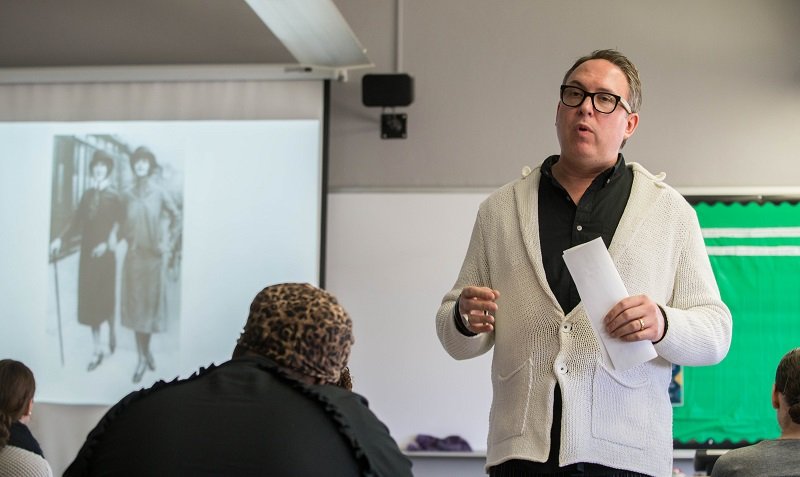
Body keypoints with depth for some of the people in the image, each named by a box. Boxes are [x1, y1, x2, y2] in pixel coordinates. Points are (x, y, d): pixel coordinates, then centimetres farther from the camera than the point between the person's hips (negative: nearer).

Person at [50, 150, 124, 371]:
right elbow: (77, 222, 5)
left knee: (105, 297, 5)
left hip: (104, 254, -4)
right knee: (90, 299, 5)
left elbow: (119, 226, -8)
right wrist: (60, 239, -5)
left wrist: (108, 244, -21)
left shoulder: (114, 196, -5)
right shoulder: (87, 194, 8)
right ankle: (97, 350, 12)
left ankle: (112, 331, 35)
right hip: (87, 253, 4)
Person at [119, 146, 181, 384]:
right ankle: (142, 356, 11)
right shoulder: (129, 195, 3)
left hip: (154, 255, -3)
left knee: (150, 301, 4)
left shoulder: (160, 192, -6)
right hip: (134, 255, 3)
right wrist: (128, 239, 6)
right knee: (134, 304, 4)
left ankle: (145, 353, 20)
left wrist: (169, 245, 1)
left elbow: (176, 217, 2)